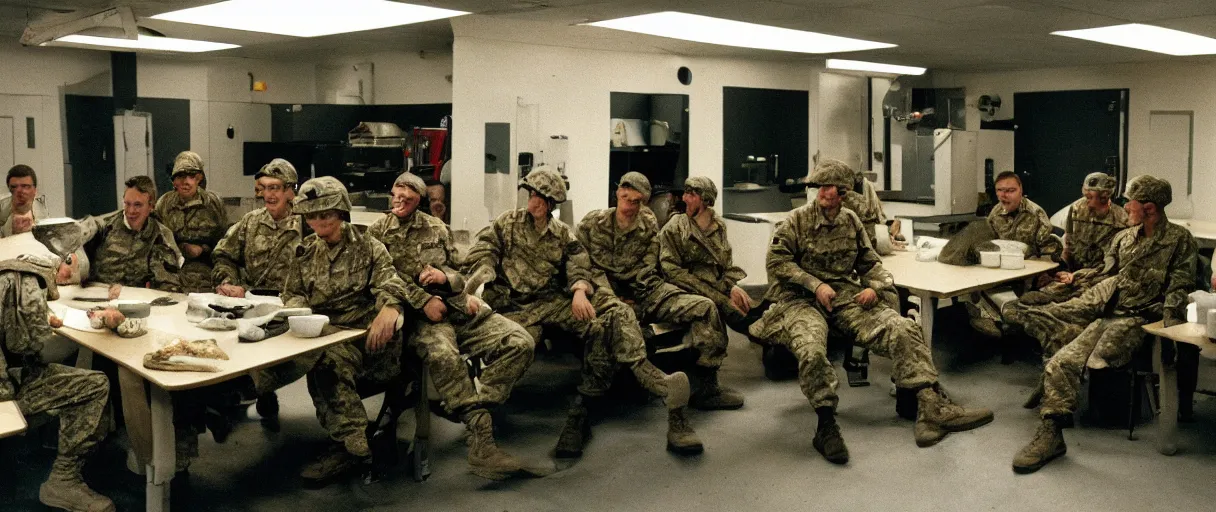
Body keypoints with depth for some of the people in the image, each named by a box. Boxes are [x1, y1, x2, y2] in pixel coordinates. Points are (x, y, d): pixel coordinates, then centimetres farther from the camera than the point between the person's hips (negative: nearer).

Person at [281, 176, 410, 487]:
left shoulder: (368, 248, 10)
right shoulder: (305, 252, 21)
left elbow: (391, 284, -6)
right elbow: (292, 294, 24)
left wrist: (389, 306, -32)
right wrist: (298, 308, -4)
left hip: (364, 335, -1)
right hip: (322, 335, 1)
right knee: (329, 360, -36)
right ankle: (352, 444, -32)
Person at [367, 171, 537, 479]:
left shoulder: (437, 228, 20)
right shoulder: (378, 232, 11)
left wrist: (445, 276, -3)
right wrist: (424, 300, -14)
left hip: (458, 304, 5)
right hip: (418, 312, -4)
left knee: (520, 343, -17)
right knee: (442, 354, -40)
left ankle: (473, 409, -22)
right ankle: (482, 439, -39)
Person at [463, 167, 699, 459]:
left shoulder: (563, 234, 20)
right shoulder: (505, 224, 16)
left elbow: (579, 267, 6)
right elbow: (480, 259, 5)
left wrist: (579, 290, -18)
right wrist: (470, 293, -14)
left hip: (555, 301, 2)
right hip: (514, 306, -2)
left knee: (607, 319, -26)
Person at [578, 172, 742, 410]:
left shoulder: (650, 224, 9)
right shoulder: (592, 223, 3)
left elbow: (647, 267, 8)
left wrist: (630, 298, -6)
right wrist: (610, 298, -14)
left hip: (648, 292, 3)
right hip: (609, 296, -3)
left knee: (704, 307, -16)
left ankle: (706, 386, -12)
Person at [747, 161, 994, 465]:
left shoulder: (851, 221, 13)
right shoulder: (798, 219, 1)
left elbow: (870, 263, 20)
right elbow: (776, 261, -6)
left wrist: (874, 286, -3)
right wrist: (815, 284, -16)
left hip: (845, 295, 4)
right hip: (800, 299, -4)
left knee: (902, 329, -19)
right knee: (812, 350, -37)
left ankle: (931, 407, -22)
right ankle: (826, 427, -22)